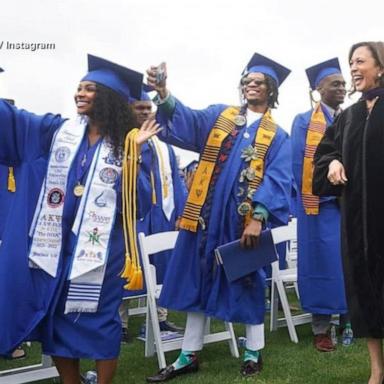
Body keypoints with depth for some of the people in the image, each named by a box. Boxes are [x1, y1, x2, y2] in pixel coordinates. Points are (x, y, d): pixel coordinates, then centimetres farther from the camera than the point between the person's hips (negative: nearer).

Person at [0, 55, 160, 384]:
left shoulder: (126, 144, -2)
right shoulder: (59, 131, 6)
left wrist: (134, 152, -19)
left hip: (99, 248, -4)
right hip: (55, 244, 4)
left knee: (98, 320, 4)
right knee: (55, 319, 11)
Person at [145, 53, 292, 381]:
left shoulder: (277, 136, 5)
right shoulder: (218, 116, 10)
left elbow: (277, 181, -6)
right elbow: (185, 120, -8)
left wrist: (258, 217, -21)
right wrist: (164, 95, -28)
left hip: (245, 220, -2)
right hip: (208, 214, 3)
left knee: (246, 282, 6)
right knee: (198, 280, 7)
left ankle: (254, 352, 22)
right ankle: (189, 356, 17)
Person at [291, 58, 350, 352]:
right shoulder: (304, 121, 3)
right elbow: (299, 162, -4)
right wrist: (319, 192, -11)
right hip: (319, 203, -4)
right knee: (321, 261, -2)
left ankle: (350, 321, 17)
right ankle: (321, 329, 5)